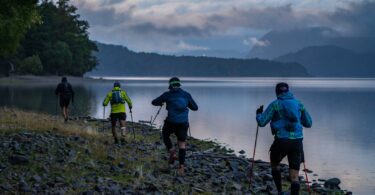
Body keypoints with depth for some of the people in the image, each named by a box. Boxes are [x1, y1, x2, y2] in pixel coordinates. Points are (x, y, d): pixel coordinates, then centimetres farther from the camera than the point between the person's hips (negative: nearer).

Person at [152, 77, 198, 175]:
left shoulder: (167, 94, 0)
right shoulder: (186, 95, 6)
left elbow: (154, 102, 6)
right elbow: (195, 107, 14)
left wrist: (160, 103, 28)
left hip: (171, 122, -2)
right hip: (183, 122, 2)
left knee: (165, 135, 28)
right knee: (182, 144, 11)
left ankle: (172, 152, 7)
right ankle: (181, 166, 1)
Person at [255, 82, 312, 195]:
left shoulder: (275, 105, 0)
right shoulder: (299, 104, 11)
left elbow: (261, 122, 0)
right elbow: (309, 123, 20)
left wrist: (258, 114, 22)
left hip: (282, 141, -2)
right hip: (297, 141, 2)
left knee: (274, 164, 27)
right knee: (294, 177, 2)